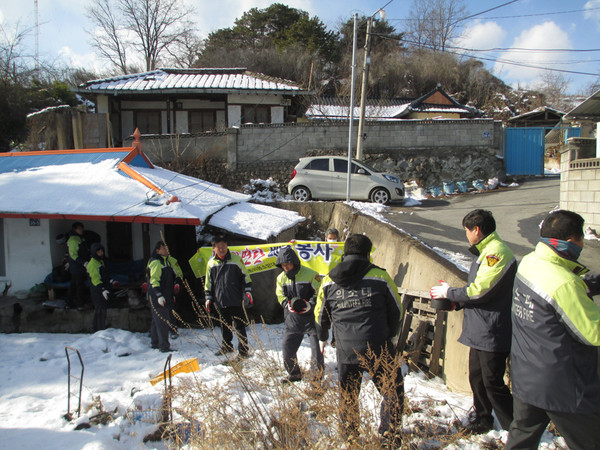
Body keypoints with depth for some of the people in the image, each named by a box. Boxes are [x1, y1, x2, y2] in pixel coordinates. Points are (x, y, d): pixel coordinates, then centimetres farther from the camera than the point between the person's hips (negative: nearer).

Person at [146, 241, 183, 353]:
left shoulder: (166, 260, 17)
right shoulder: (156, 262, -12)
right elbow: (154, 280, -20)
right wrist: (159, 295, -27)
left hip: (166, 297, 10)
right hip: (157, 297, -10)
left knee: (157, 321, 17)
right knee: (162, 321, -9)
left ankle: (156, 343, 27)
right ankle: (164, 346, -6)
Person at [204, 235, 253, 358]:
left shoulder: (236, 259, -3)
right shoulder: (211, 263, 6)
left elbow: (245, 276, 3)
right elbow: (208, 282, 14)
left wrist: (248, 292, -5)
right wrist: (208, 298, 10)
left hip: (236, 301, -4)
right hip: (220, 301, 4)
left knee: (239, 326, 0)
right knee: (224, 325, 17)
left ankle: (243, 350, 8)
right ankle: (226, 346, 35)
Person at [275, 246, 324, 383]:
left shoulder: (310, 274, -10)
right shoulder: (281, 278, 6)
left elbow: (319, 293, -7)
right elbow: (280, 296, 9)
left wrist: (308, 305, -20)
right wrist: (290, 304, -11)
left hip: (310, 317, -4)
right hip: (292, 319, 5)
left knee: (317, 347, -2)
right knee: (288, 346, 5)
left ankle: (319, 373, 17)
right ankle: (294, 373, 25)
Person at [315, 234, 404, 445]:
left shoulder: (328, 281, 4)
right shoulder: (380, 277, -4)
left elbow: (320, 315, 16)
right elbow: (396, 311, 7)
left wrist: (322, 338, 35)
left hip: (346, 351, 3)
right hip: (378, 350, -3)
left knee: (348, 396, 22)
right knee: (393, 393, 15)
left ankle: (349, 436, 35)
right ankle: (389, 437, 19)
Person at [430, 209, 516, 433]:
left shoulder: (496, 251, -19)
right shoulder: (486, 251, 15)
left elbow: (480, 289, -23)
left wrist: (449, 293, -10)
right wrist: (455, 303, 8)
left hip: (492, 333, -10)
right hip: (480, 331, 10)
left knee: (493, 383, -2)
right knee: (476, 377, 18)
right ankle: (483, 420, 34)